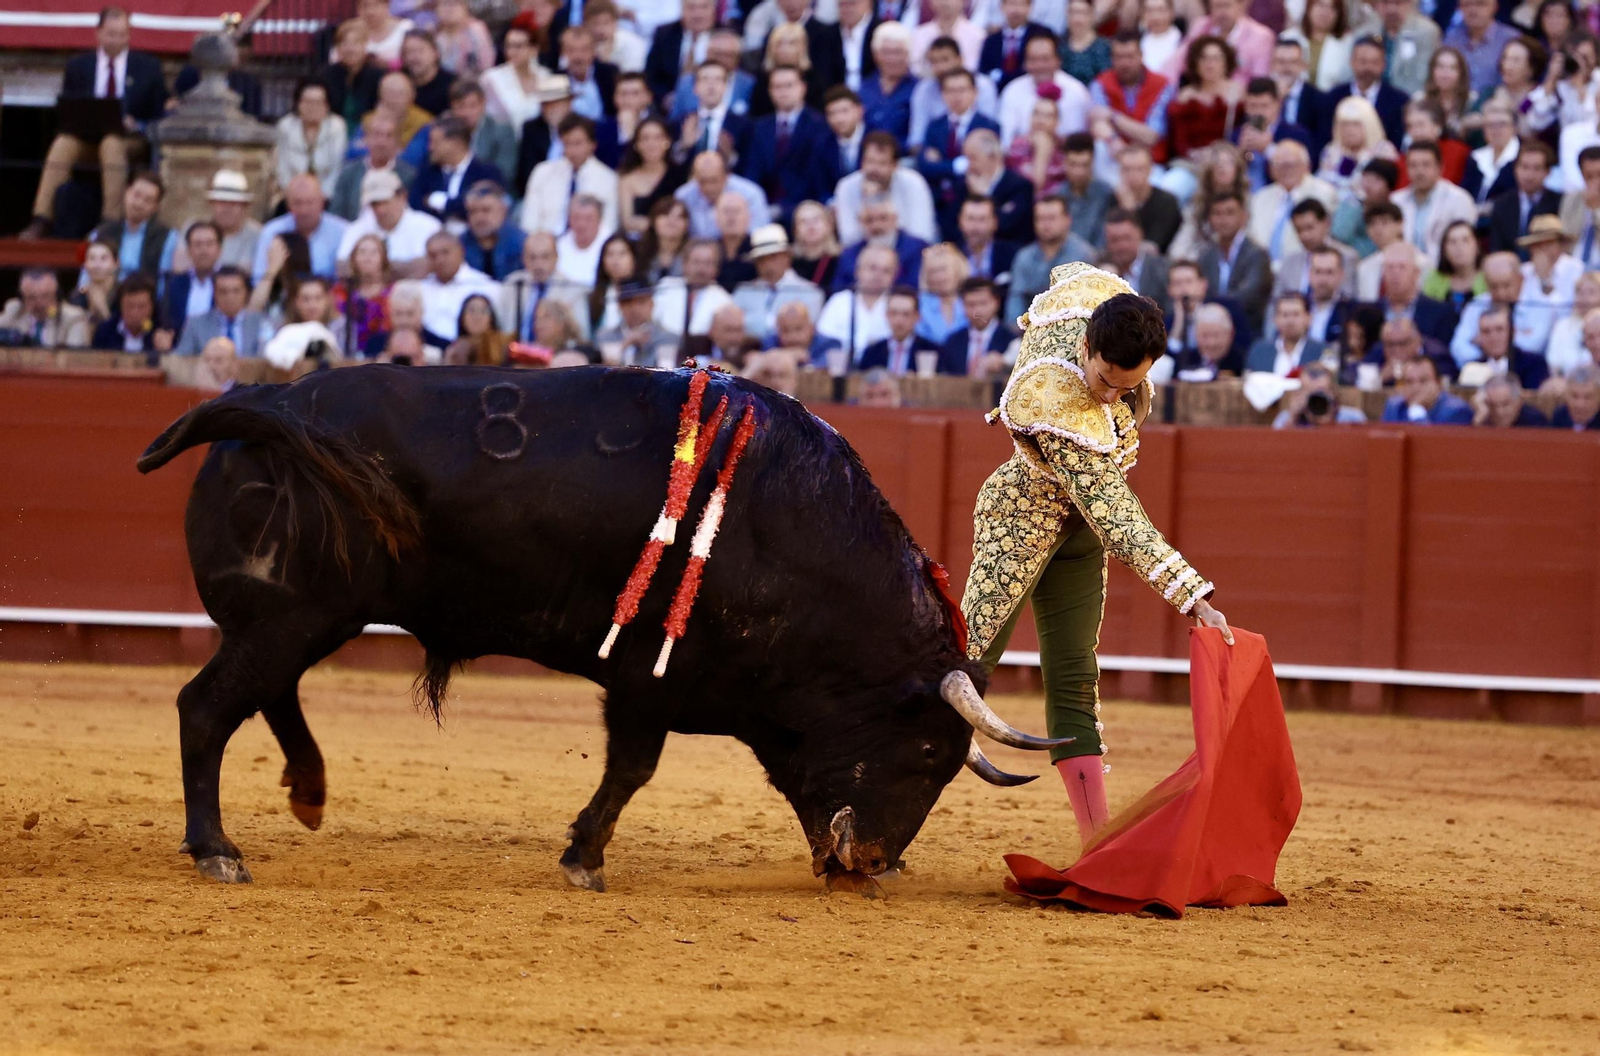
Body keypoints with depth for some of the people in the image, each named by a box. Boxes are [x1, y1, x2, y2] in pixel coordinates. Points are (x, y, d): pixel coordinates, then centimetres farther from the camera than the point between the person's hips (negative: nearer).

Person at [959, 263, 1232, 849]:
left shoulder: (1103, 292, -19)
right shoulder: (1057, 409, -38)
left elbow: (1071, 272, 9)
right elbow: (1118, 523, -39)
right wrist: (1193, 596, -43)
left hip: (1073, 527, 7)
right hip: (1019, 520, -7)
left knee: (1074, 684, 5)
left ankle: (1098, 841, 2)